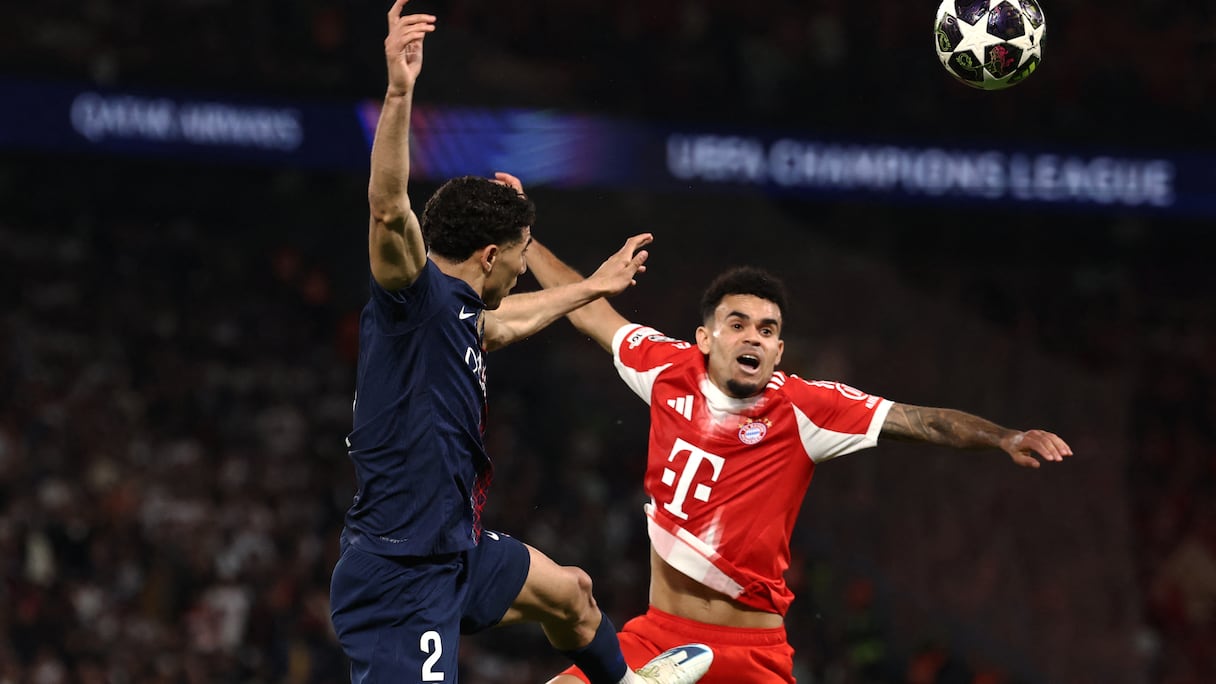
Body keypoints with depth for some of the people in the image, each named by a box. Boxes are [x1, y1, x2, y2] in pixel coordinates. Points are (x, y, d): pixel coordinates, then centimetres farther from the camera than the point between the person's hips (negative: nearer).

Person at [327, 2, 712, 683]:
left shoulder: (458, 314, 13)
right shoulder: (414, 295, -16)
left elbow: (508, 321, 37)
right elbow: (390, 209, -35)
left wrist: (593, 286, 53)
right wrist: (400, 93, -47)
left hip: (457, 551, 11)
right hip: (399, 575, -11)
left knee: (569, 591, 32)